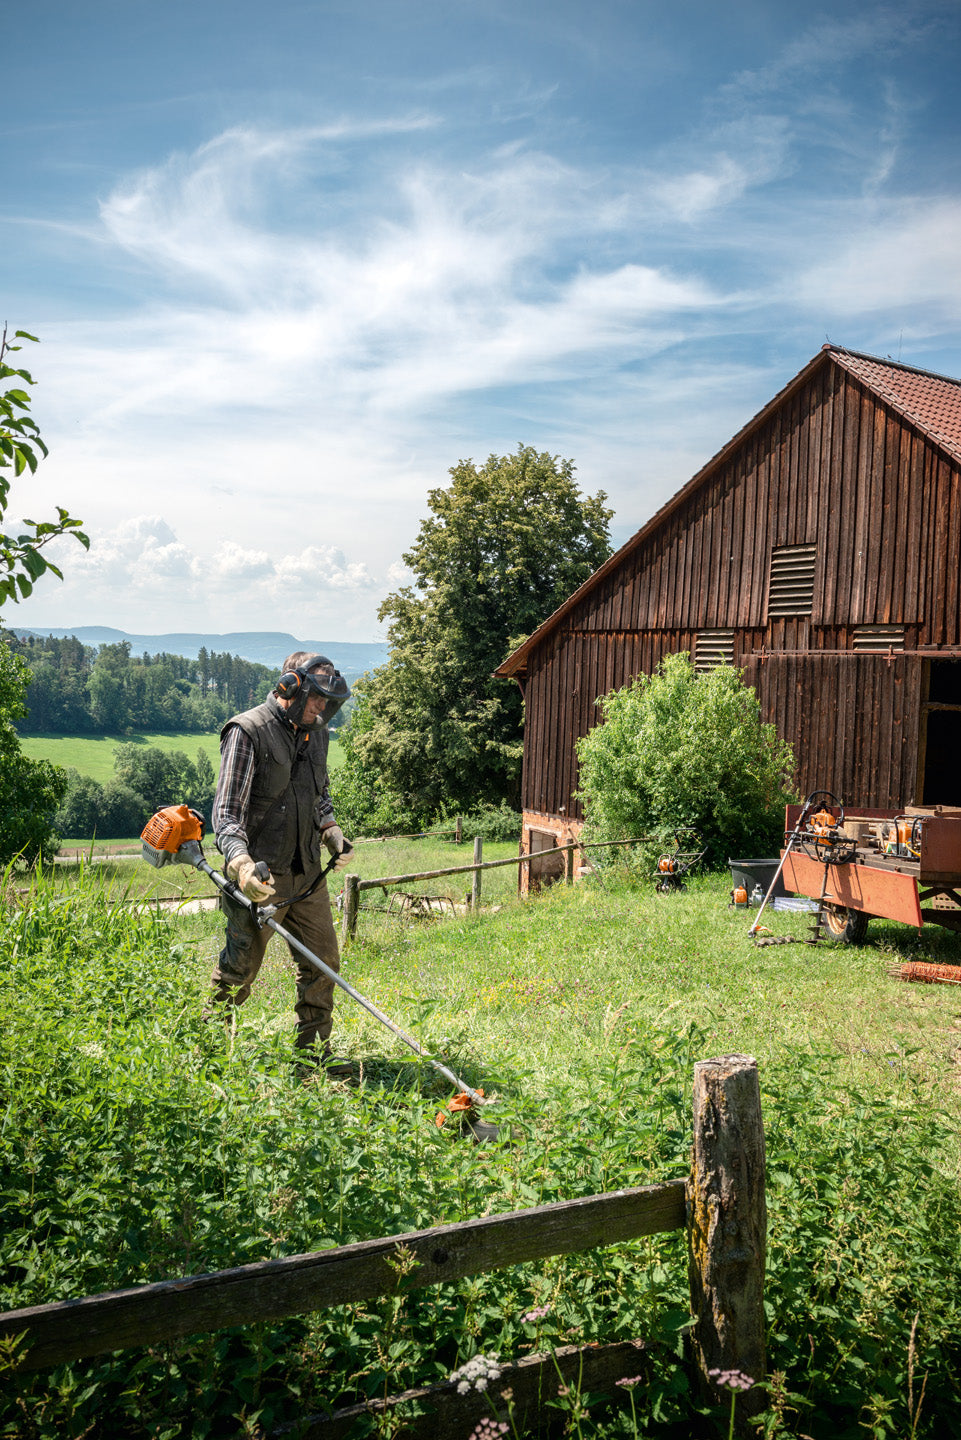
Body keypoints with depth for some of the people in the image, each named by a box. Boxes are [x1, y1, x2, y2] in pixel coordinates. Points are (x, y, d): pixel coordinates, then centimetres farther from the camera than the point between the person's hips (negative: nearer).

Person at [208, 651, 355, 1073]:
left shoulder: (316, 734, 10)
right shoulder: (247, 732, -13)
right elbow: (226, 813, -18)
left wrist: (331, 832, 7)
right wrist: (241, 863, -35)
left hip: (307, 873, 7)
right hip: (260, 876, -7)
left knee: (322, 961, 7)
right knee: (239, 967, 4)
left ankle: (313, 1054, 19)